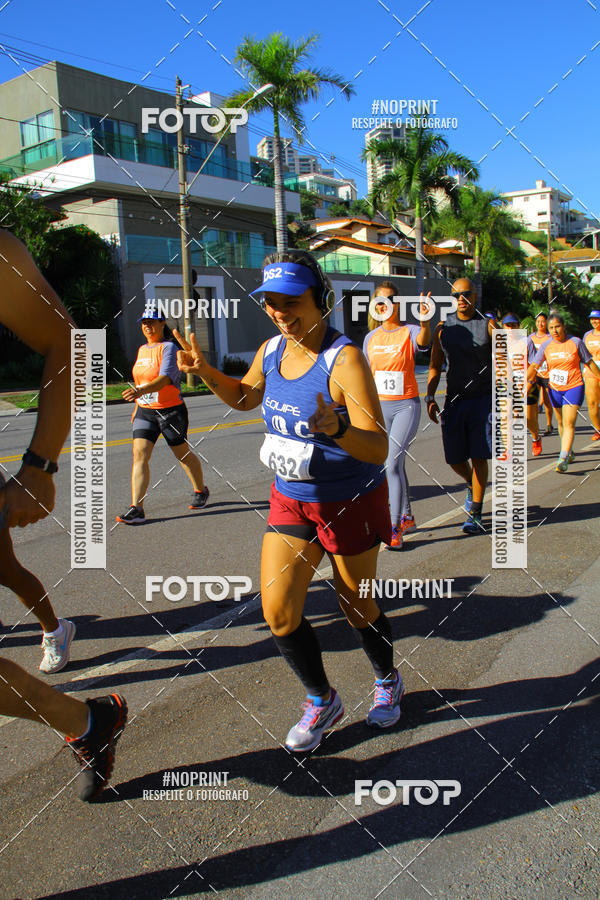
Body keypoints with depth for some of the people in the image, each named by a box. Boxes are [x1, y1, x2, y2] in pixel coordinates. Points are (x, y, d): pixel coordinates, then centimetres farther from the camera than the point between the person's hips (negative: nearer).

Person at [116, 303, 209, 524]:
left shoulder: (168, 347, -11)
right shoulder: (142, 350, 13)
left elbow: (165, 378, -26)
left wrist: (140, 391, -41)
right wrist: (137, 407, 25)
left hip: (171, 410, -6)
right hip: (145, 412, 6)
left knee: (183, 454, 9)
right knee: (139, 454, -9)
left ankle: (200, 491, 34)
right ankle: (136, 509, -13)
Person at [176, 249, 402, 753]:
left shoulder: (344, 358, -23)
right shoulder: (271, 350, -3)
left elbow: (378, 449, -28)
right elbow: (246, 397, 20)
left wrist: (335, 429, -48)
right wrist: (205, 372, 3)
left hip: (353, 503, -5)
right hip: (291, 501, 5)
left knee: (356, 607, 13)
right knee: (278, 613, -1)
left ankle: (387, 682, 45)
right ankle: (322, 702, 25)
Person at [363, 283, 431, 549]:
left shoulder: (409, 331, -6)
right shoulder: (371, 337, 9)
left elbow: (423, 341, -31)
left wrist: (424, 319, -52)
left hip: (406, 405, -5)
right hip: (380, 407, 5)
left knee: (392, 463, -14)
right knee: (396, 465, 14)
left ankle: (395, 528, -10)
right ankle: (407, 517, 30)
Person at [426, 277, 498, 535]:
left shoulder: (488, 325, 0)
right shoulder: (443, 328, 8)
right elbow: (435, 366, 11)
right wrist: (430, 397, 0)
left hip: (483, 400, -3)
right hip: (454, 400, 3)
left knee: (478, 457, -4)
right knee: (454, 458, 4)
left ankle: (475, 513, 8)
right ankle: (472, 485, 37)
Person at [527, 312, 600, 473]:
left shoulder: (576, 342, -5)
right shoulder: (546, 346, 1)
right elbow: (534, 365, -2)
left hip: (574, 388, -4)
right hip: (555, 389, 4)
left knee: (569, 424, -13)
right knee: (561, 423, 14)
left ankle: (563, 459, -20)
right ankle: (569, 452, 34)